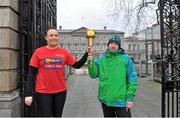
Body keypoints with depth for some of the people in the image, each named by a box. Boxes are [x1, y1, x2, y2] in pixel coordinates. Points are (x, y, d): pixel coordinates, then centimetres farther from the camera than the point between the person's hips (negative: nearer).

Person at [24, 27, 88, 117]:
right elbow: (31, 74, -5)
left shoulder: (64, 52, 4)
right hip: (43, 92, -3)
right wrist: (28, 94, -11)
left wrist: (87, 53, -6)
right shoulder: (38, 52, -4)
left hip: (60, 91, 3)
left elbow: (77, 65, 7)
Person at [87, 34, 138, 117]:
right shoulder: (101, 60, 5)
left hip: (121, 100, -3)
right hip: (105, 100, 4)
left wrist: (130, 97, -11)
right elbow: (93, 75, -5)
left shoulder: (125, 58, -4)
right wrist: (91, 61, -19)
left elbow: (132, 78, -6)